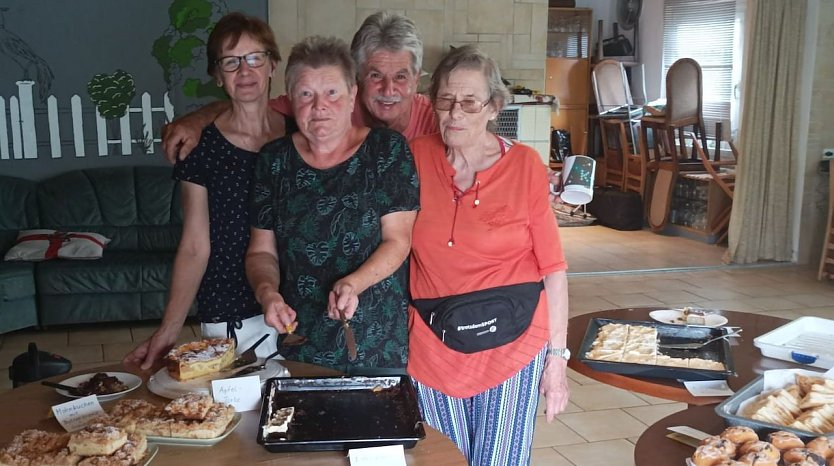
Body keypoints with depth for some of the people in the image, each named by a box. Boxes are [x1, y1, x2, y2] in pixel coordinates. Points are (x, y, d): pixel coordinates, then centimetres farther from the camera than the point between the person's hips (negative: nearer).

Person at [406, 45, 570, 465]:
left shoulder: (524, 165, -8)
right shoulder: (416, 157, -2)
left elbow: (552, 266, -6)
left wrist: (557, 356, -6)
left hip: (511, 346, -2)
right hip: (434, 346, 2)